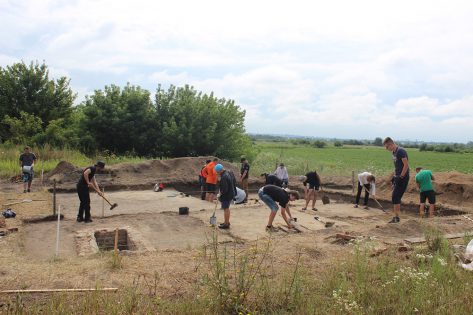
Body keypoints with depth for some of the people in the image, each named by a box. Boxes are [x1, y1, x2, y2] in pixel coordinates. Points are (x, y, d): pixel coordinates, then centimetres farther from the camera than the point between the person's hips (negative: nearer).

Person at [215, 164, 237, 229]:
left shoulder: (224, 177, -27)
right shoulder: (230, 172, 3)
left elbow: (224, 189, -27)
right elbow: (234, 182, 14)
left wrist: (220, 194, -11)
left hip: (226, 195, -10)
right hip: (232, 193, 10)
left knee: (226, 209, 2)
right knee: (227, 208, 21)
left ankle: (226, 224, 11)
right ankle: (227, 222, 34)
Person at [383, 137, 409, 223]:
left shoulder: (400, 151, -16)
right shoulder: (394, 152, 14)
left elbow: (406, 165, -20)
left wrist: (401, 177, -19)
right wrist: (394, 176, 17)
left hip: (402, 178, -10)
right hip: (397, 178, 10)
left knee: (396, 197, -9)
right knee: (395, 198, 10)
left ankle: (397, 217, -4)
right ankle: (395, 217, 16)